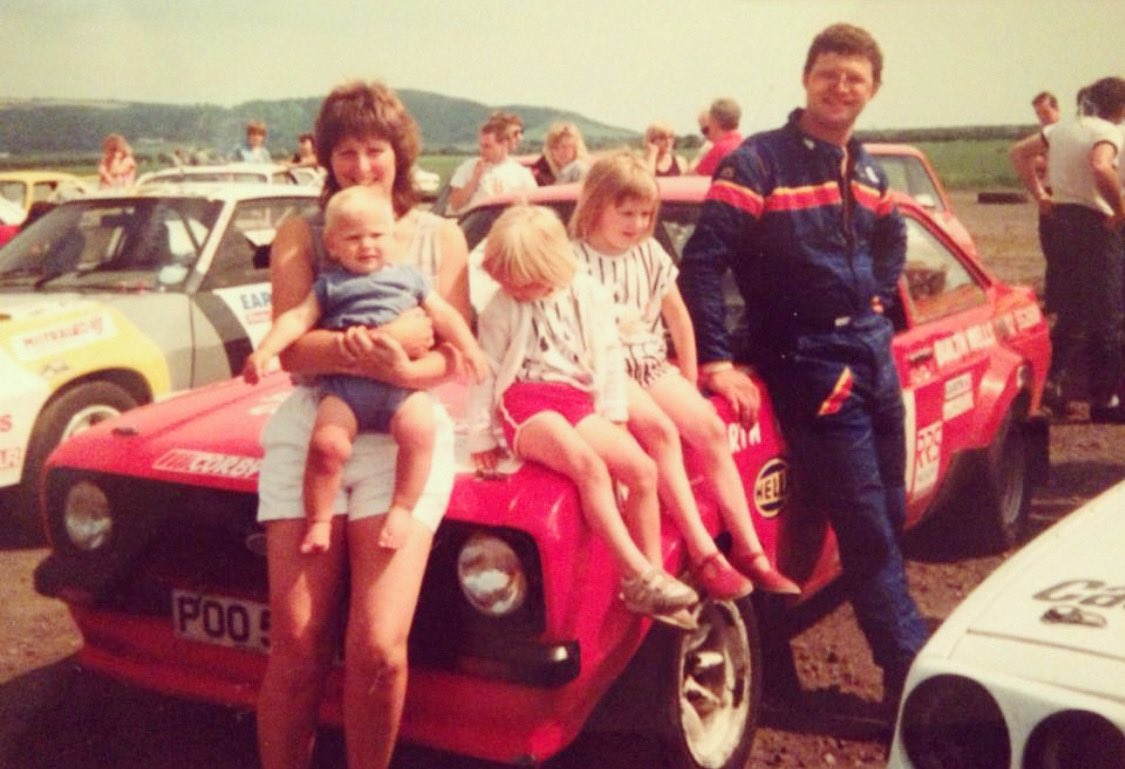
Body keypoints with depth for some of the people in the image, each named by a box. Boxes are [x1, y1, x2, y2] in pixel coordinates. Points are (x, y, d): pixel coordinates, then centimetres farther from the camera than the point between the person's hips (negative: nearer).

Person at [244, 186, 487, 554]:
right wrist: (264, 350, -5)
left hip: (402, 384, 0)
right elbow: (298, 318, 10)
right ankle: (318, 521, -6)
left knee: (419, 431, -30)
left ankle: (401, 510, -16)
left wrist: (469, 348, 4)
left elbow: (443, 315, 19)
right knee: (326, 443, -24)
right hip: (344, 385, 0)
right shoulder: (329, 285, 19)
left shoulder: (409, 278, 21)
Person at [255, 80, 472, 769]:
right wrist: (386, 341, -19)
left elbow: (453, 357, 5)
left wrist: (405, 370, -18)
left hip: (408, 433, -1)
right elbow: (291, 349, -2)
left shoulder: (440, 237, 11)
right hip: (309, 428, 1)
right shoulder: (300, 236, 11)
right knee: (298, 646, -6)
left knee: (377, 649, -13)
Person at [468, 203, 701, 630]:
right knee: (590, 467, -32)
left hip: (578, 402, 4)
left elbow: (610, 356, 10)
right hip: (524, 403, -4)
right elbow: (486, 371, 3)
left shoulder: (590, 295, 9)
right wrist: (481, 436, 2)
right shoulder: (500, 309, 3)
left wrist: (613, 414, 4)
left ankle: (654, 576, -7)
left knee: (643, 469, -17)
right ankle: (636, 572, -32)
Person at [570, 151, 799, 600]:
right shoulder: (576, 259, -7)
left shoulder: (651, 254, 11)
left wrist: (689, 382, 13)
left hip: (652, 363, 6)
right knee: (660, 429, -30)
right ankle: (703, 554, -29)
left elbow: (678, 319, 16)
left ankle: (749, 551, -12)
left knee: (710, 428, -15)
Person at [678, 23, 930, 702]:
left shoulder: (866, 169, 12)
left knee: (890, 522, 12)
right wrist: (717, 363, -21)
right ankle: (917, 675, 4)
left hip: (875, 351, 7)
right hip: (810, 362, -7)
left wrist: (881, 300, 13)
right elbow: (701, 263, -17)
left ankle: (909, 672, 25)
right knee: (868, 533, -6)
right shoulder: (759, 162, -10)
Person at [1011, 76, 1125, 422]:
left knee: (1070, 311, 18)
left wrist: (1039, 194, 14)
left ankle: (1051, 381, 14)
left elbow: (1019, 152, 16)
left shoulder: (1064, 127, 11)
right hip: (1095, 224, -7)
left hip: (1062, 217, 7)